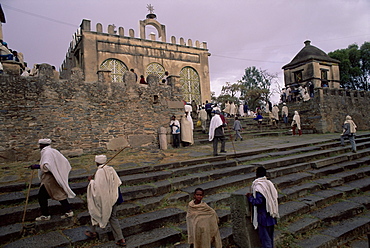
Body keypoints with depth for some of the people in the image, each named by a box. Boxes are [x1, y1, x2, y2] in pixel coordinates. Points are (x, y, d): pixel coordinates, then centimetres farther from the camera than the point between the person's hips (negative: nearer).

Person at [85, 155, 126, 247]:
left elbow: (97, 187, -21)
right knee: (113, 217, 13)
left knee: (95, 212, 23)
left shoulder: (99, 172, -19)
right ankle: (120, 239, 11)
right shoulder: (111, 169, -2)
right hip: (113, 198, 5)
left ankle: (93, 232, 39)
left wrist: (91, 180, -5)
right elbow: (118, 182, 2)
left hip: (103, 199, -5)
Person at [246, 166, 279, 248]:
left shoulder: (258, 186, -21)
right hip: (271, 214, 8)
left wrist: (250, 197, -9)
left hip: (264, 216, -7)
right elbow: (275, 196, 8)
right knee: (270, 234, 21)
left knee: (264, 236, 5)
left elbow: (258, 202, -25)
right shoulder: (269, 183, 0)